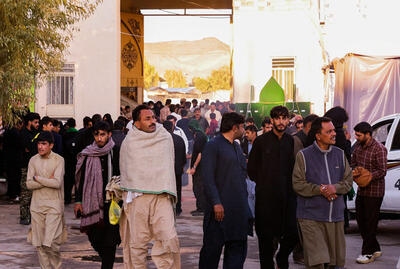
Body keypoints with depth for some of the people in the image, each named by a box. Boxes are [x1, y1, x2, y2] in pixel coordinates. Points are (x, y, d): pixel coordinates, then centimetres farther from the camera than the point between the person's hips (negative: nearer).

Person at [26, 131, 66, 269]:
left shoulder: (58, 160, -4)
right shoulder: (33, 160, 7)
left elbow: (57, 183, -15)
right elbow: (29, 184, 0)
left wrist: (37, 178, -6)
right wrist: (48, 180, -9)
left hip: (53, 205, -4)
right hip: (36, 205, 4)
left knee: (51, 243, -11)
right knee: (39, 243, 4)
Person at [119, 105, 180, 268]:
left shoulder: (166, 137, 10)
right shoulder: (129, 142, 6)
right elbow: (125, 172, 15)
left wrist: (168, 192, 11)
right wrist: (127, 198, 12)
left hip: (162, 196, 1)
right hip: (138, 197, -1)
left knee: (170, 239, -12)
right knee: (137, 242, 1)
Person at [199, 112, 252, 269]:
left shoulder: (237, 147, 18)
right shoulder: (213, 146, -7)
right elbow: (207, 177, -14)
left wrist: (244, 202, 16)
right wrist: (216, 203, -21)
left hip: (239, 209, 8)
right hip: (220, 209, -8)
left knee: (238, 248, 7)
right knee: (212, 249, 0)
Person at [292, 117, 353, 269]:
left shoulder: (340, 154, 12)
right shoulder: (304, 156, -2)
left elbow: (348, 180, 10)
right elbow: (298, 184, -6)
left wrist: (335, 188, -10)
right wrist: (320, 190, -16)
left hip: (336, 216, 5)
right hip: (311, 217, -4)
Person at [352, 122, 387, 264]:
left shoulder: (379, 149, -16)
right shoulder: (358, 146, 7)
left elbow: (382, 171, -17)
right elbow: (353, 162, 17)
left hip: (374, 192, -8)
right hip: (361, 189, 8)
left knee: (370, 222, -1)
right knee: (360, 220, 11)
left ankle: (368, 253, 7)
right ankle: (375, 249, 23)